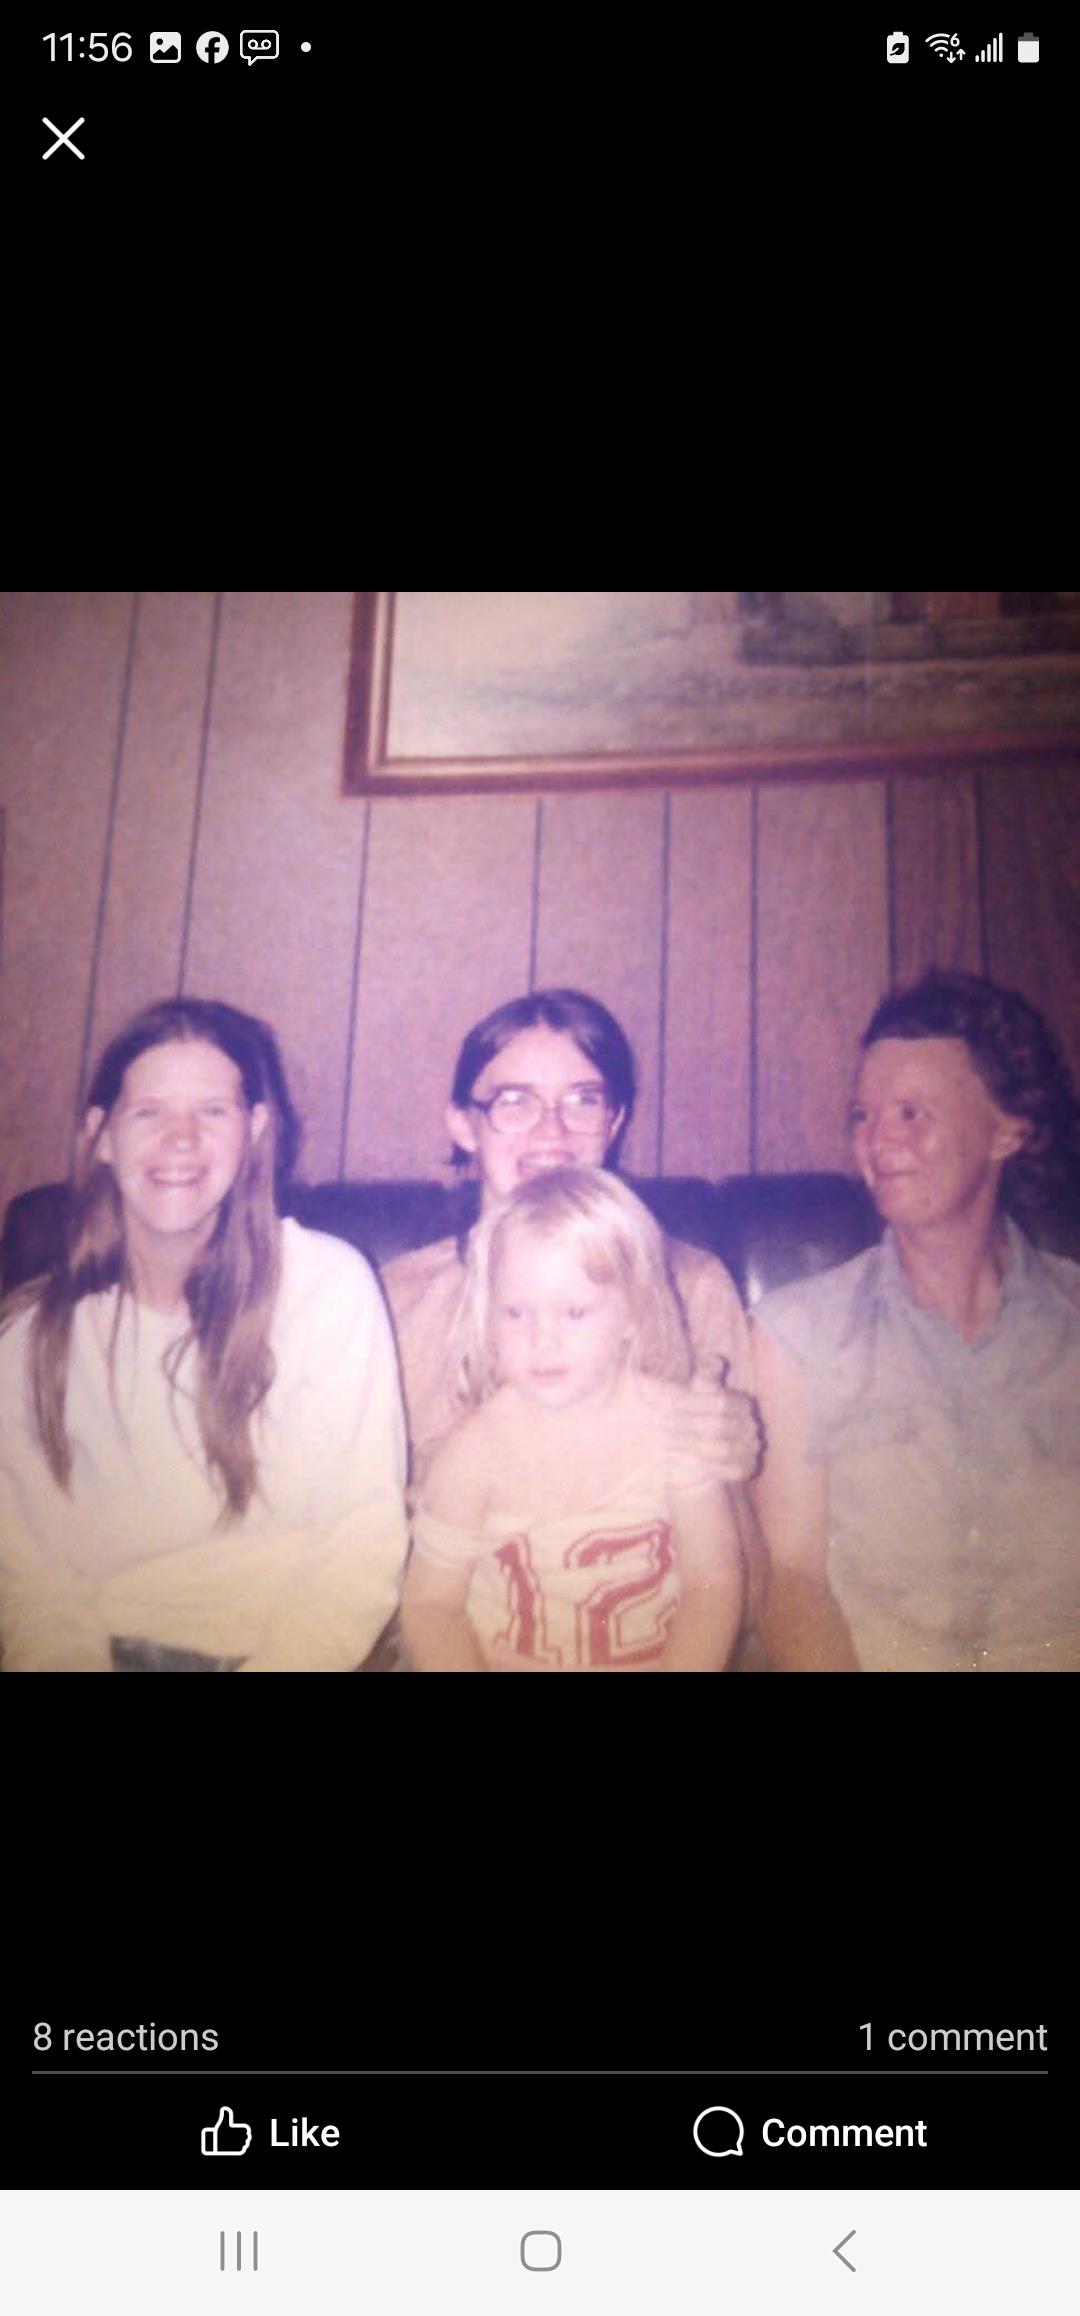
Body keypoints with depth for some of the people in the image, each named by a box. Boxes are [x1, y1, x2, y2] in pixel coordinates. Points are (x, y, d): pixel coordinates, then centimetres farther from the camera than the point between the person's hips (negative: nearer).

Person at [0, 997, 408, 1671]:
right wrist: (64, 1658, -16)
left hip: (284, 1648, -2)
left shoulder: (328, 1282, -4)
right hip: (101, 1647, 3)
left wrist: (282, 1659, -20)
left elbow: (366, 1548, -6)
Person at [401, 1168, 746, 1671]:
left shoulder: (676, 1424, -6)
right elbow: (431, 1601, -2)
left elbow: (713, 1583, -3)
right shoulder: (476, 1449, -7)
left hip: (661, 1660, -1)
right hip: (500, 1663, 1)